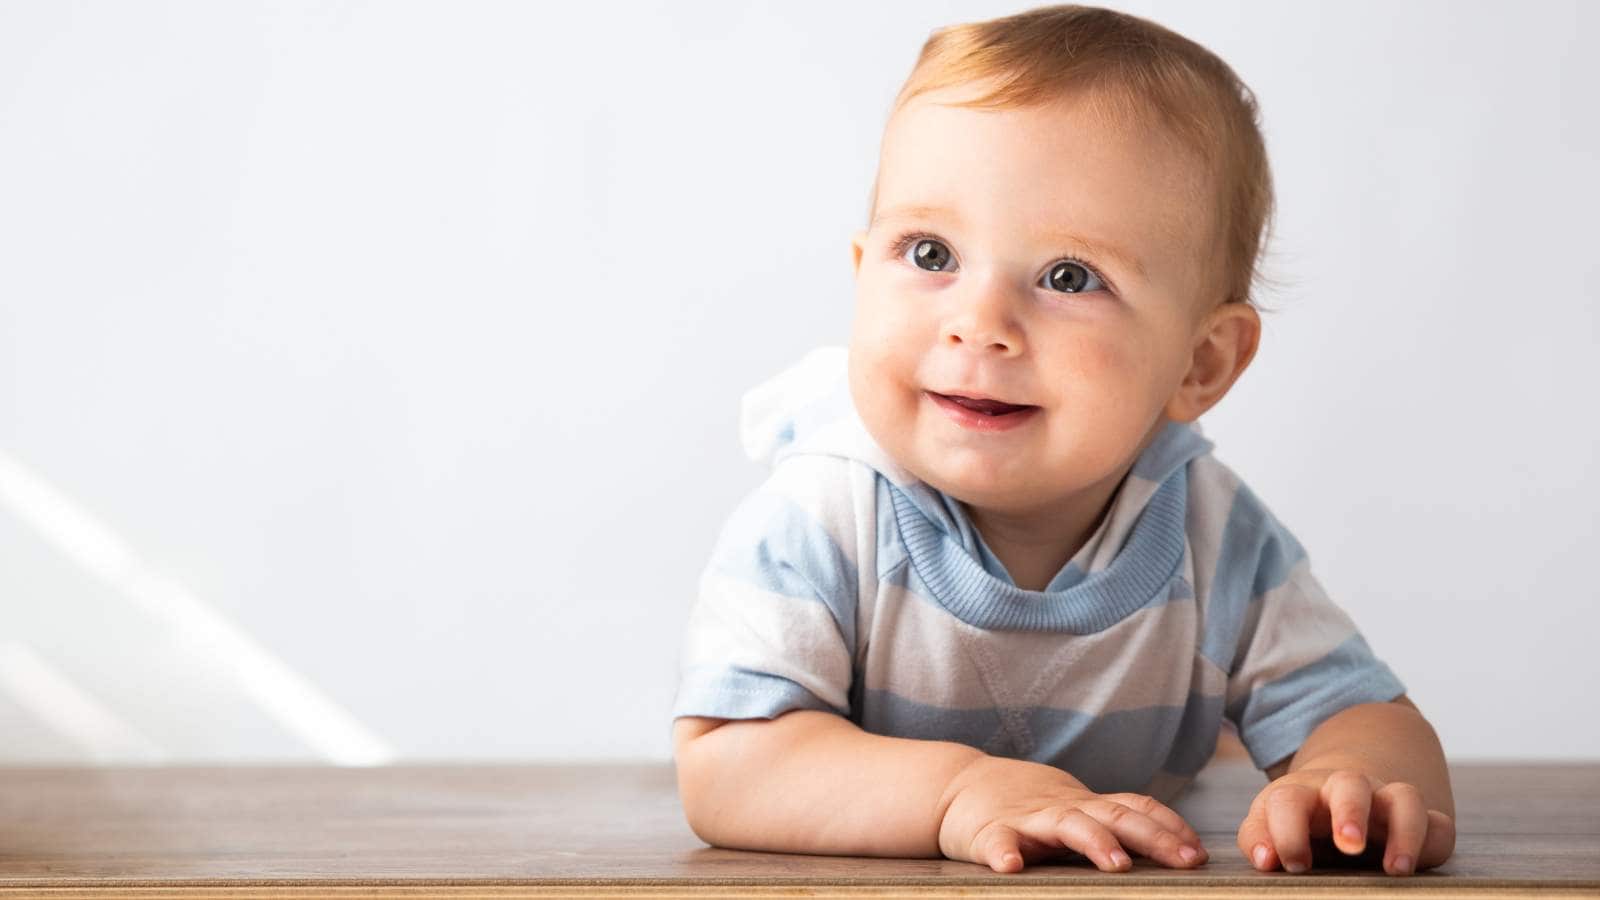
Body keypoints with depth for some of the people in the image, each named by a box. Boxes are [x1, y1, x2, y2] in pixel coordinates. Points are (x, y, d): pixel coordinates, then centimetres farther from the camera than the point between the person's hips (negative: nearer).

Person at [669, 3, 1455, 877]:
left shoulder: (1220, 544, -20)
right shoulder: (814, 525, -29)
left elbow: (1363, 711, -15)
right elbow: (721, 769, -35)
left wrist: (1351, 776, -43)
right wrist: (954, 787, -52)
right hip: (851, 896, -1)